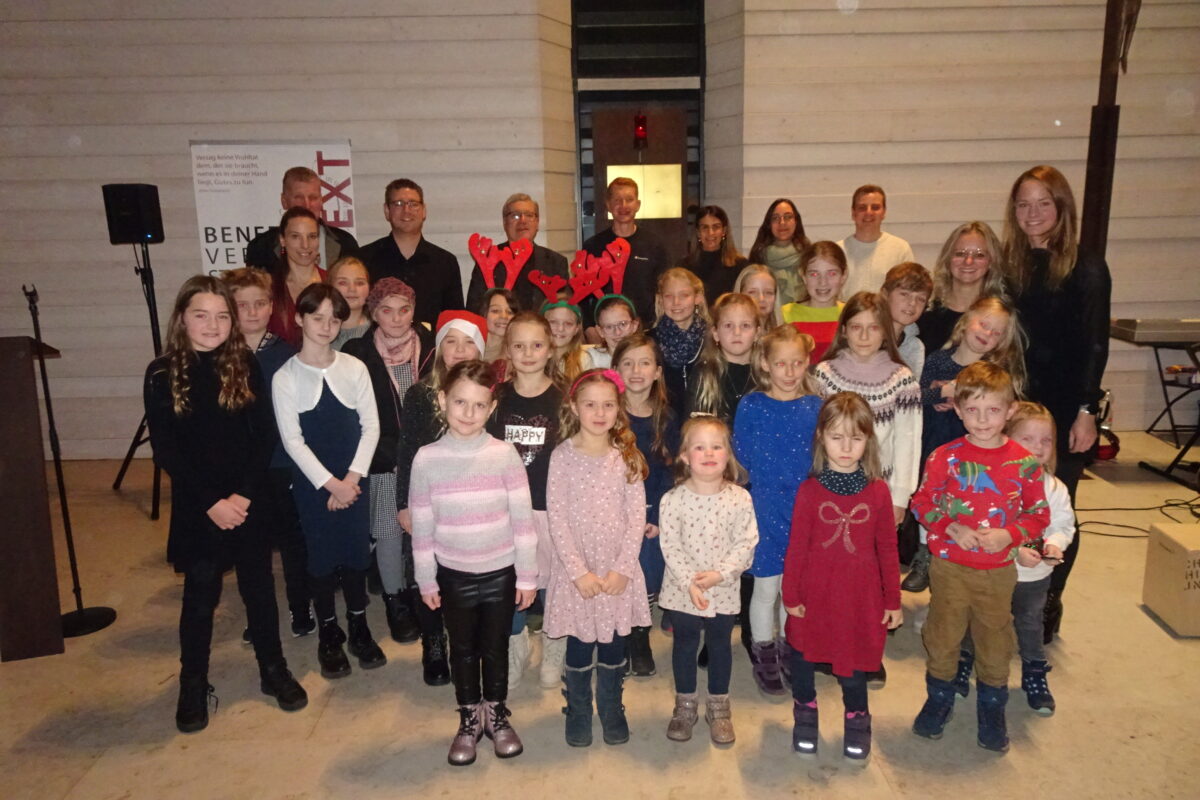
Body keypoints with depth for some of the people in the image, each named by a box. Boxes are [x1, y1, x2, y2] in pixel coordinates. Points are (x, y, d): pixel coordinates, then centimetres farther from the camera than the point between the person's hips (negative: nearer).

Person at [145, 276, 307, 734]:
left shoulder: (246, 366, -2)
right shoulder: (162, 374, -5)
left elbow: (265, 437, -3)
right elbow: (165, 450, -7)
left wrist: (245, 494, -13)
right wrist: (211, 502, -13)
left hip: (248, 502, 1)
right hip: (195, 507, -1)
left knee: (259, 588, 13)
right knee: (200, 596, 9)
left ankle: (274, 671, 30)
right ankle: (193, 687, 27)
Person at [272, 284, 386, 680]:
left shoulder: (354, 368, -3)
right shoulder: (285, 377, -6)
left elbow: (370, 426, -1)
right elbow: (292, 440, -8)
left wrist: (352, 478, -9)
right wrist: (330, 483, -12)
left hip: (354, 481, 1)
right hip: (312, 484, -1)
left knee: (356, 553, 9)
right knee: (321, 557, 8)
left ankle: (359, 629, 29)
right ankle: (329, 636, 27)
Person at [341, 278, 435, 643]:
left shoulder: (429, 347, -1)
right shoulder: (357, 353, -6)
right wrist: (392, 451, -11)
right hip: (382, 461, -1)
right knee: (389, 531, 6)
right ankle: (396, 602, 26)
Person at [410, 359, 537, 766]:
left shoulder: (505, 454, -13)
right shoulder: (426, 458, -11)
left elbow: (522, 518, -8)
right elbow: (422, 526, -3)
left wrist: (527, 576, -5)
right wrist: (426, 580, 2)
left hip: (501, 572, 0)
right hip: (454, 574, 1)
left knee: (496, 647, 16)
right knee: (463, 649, 17)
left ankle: (497, 715, 38)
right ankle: (469, 720, 38)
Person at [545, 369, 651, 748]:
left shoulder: (627, 457, -1)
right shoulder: (563, 457, -7)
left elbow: (637, 517, -2)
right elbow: (557, 520, -8)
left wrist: (622, 568, -10)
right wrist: (580, 571, -13)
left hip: (619, 570, 2)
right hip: (576, 569, -1)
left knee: (614, 645, 12)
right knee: (579, 646, 10)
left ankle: (612, 709, 35)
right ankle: (578, 712, 32)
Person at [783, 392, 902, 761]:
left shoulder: (878, 491, -6)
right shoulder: (810, 490, -9)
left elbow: (887, 549, 1)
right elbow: (796, 547, -4)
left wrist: (893, 600, 4)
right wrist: (790, 595, -2)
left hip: (860, 596, 0)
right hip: (814, 595, 0)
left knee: (853, 663, 11)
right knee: (803, 654, 15)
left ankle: (857, 720, 39)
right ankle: (805, 715, 41)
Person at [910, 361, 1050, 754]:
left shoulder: (1024, 462, -7)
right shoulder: (945, 457, -9)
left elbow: (1039, 514, 1)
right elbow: (922, 503, -2)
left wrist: (1009, 535, -16)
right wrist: (952, 528, -17)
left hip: (999, 570, 1)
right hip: (950, 567, -1)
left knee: (995, 643, 15)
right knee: (942, 637, 13)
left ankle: (992, 710, 36)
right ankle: (939, 700, 36)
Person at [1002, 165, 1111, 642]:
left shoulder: (1086, 269, -6)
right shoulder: (1009, 266, 6)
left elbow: (1095, 346, -8)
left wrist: (1086, 411, -13)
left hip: (1064, 410, -3)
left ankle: (1048, 606, 23)